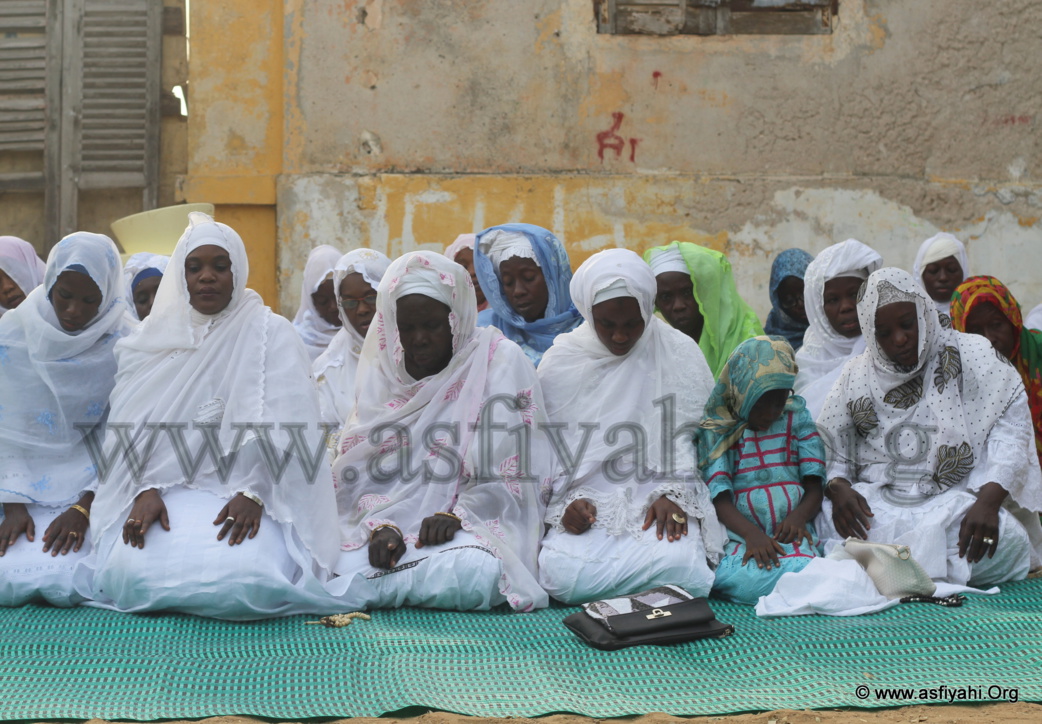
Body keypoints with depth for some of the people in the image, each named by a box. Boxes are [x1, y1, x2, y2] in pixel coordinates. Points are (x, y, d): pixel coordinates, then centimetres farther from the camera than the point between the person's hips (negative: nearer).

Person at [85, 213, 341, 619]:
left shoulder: (272, 335, 2)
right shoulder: (156, 339, 12)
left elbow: (285, 429, -8)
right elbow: (134, 426, 4)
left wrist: (252, 494, -20)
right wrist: (146, 490, -13)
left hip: (244, 496, -2)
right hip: (167, 490, 3)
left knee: (243, 580, -30)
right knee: (130, 574, -26)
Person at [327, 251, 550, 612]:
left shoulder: (501, 361, -1)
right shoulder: (381, 372, 12)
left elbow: (516, 467, -6)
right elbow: (362, 470, 7)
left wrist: (457, 515, -19)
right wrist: (381, 525, -13)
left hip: (474, 525, -2)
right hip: (393, 525, 2)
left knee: (475, 572, -37)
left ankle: (359, 588, -18)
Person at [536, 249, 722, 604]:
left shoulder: (678, 353, 5)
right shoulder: (560, 362, 6)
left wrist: (672, 494, -12)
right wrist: (567, 501, -9)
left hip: (659, 505, -1)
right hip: (587, 504, 1)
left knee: (678, 565, -34)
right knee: (561, 574, -30)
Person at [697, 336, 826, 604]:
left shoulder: (797, 418, 17)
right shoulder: (716, 429, 9)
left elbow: (815, 486, 11)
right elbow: (719, 498, -2)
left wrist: (799, 516, -13)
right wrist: (751, 534, -22)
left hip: (791, 532, 1)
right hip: (740, 532, -1)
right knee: (741, 579, -38)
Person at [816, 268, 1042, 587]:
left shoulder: (971, 355, 5)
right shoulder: (857, 375, 13)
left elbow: (1012, 424, -3)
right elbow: (829, 447, 9)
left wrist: (988, 500, -19)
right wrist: (838, 488, -16)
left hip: (956, 500, -1)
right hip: (876, 503, 1)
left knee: (1006, 541, -34)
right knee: (829, 525, -30)